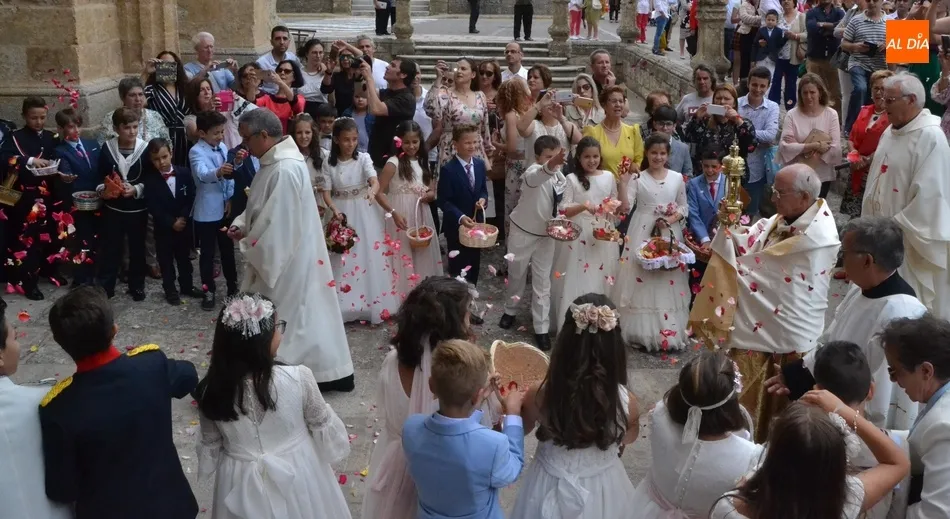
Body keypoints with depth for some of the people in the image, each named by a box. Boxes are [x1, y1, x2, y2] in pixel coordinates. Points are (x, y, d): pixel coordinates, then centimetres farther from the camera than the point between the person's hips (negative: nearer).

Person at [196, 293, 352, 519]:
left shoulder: (211, 390, -18)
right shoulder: (298, 378, -25)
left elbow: (210, 444, -3)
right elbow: (323, 424, -8)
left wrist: (212, 470, 17)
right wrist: (335, 445, 12)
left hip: (241, 482, 2)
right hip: (296, 475, -1)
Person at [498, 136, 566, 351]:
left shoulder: (561, 178, -4)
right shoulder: (533, 171, -24)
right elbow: (540, 175, -53)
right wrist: (551, 165, -74)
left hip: (546, 235, 4)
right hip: (523, 232, -4)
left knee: (542, 281, 5)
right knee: (516, 274, 16)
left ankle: (541, 329, 12)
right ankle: (510, 310, 42)